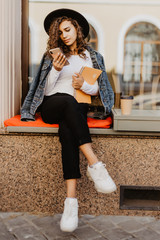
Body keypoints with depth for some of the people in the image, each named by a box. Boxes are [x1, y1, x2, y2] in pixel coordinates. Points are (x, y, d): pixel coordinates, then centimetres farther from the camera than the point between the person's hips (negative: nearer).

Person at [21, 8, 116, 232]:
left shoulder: (92, 57, 18)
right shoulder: (52, 55, 14)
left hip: (77, 108, 1)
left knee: (67, 129, -37)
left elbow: (96, 90, 15)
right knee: (68, 102, -39)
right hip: (51, 105, 0)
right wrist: (55, 70, -11)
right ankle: (95, 164, -46)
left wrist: (84, 85, -7)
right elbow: (46, 89, 6)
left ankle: (71, 199, -45)